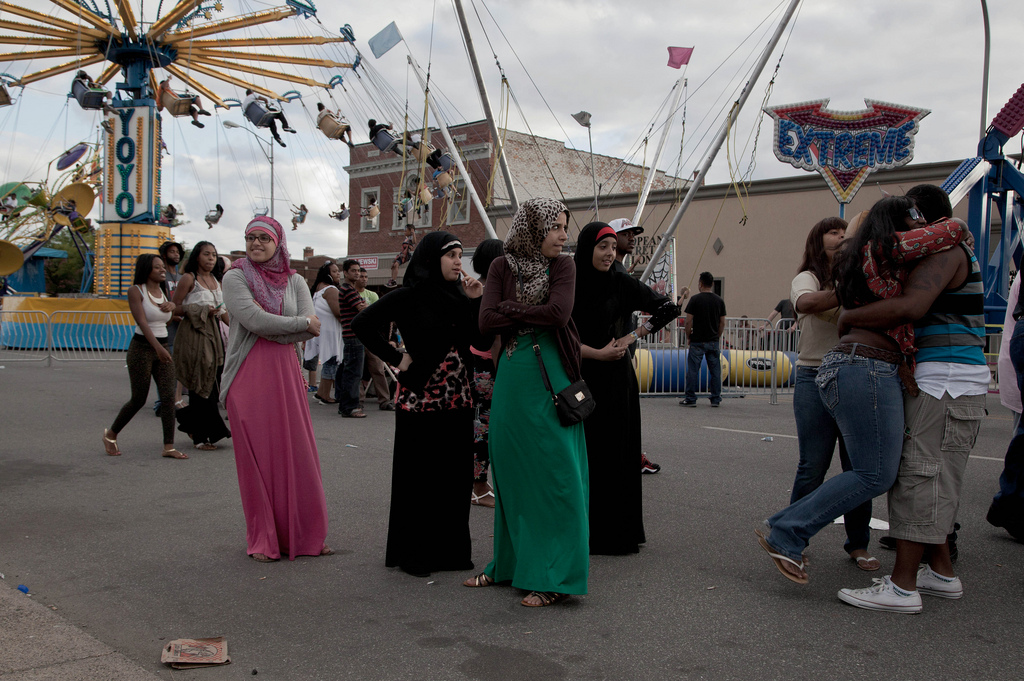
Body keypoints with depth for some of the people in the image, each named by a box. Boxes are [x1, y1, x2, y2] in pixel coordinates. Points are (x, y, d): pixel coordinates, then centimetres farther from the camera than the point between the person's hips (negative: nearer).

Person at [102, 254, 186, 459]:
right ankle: (111, 434, 24)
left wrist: (171, 305, 4)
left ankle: (169, 447, -4)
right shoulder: (136, 291, -8)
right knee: (138, 399, 0)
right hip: (141, 348, -6)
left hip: (163, 347, 6)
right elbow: (141, 321, -21)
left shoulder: (163, 292, 12)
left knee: (168, 397, -6)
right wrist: (158, 347, -33)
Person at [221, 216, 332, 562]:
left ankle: (303, 535, 14)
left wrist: (272, 330, -11)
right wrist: (301, 323, -5)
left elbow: (311, 330, -2)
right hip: (248, 375, -3)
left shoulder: (294, 281, 11)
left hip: (285, 373, 3)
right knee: (257, 455, 0)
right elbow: (255, 321, -14)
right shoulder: (235, 278, 2)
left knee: (297, 453, 3)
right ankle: (263, 540, 11)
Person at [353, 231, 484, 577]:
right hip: (421, 397, -6)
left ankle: (450, 548, 21)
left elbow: (479, 340, 7)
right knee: (419, 474, 2)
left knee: (455, 474, 9)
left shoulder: (459, 294, 10)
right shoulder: (411, 296, -8)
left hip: (457, 398, 6)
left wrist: (475, 302, -3)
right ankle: (414, 554, 15)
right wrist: (396, 358, -10)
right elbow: (362, 323, -11)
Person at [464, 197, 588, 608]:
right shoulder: (502, 267, 6)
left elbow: (559, 313, -16)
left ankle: (555, 577, 5)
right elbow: (486, 321, -5)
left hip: (552, 377, -3)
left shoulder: (563, 266, 1)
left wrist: (510, 308, -8)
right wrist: (533, 315, -10)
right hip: (512, 377, 3)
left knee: (553, 473, -2)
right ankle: (510, 564, 24)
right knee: (511, 473, 10)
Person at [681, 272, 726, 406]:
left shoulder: (695, 299, -8)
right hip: (713, 342, 4)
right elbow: (722, 323, 8)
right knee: (715, 370, 9)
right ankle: (716, 399, 12)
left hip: (697, 341, -4)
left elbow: (689, 321, -9)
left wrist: (688, 335, 5)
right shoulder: (719, 300, 5)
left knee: (693, 370, 1)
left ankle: (690, 399, 4)